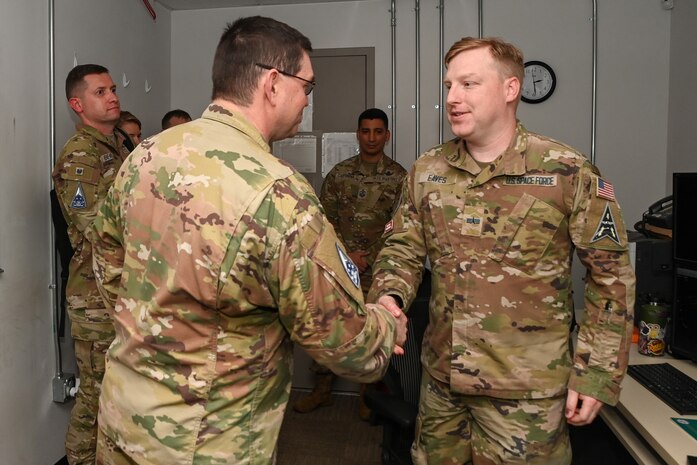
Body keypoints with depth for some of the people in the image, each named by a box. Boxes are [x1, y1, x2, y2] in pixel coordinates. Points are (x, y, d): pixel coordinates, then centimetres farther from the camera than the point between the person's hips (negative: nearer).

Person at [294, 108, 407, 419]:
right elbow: (326, 219, 4)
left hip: (378, 271, -2)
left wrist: (367, 259, -11)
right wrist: (346, 255, -8)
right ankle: (322, 390, 26)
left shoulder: (399, 177, 0)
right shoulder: (339, 173, 6)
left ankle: (368, 395, 26)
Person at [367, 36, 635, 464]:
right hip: (440, 378, 4)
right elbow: (403, 249, 6)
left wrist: (596, 375, -6)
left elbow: (612, 274, -6)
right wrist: (388, 298, -15)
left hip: (526, 390, -4)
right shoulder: (427, 171, 1)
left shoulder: (568, 172, -10)